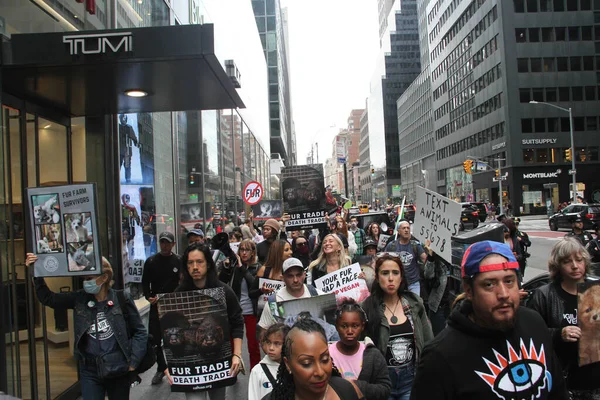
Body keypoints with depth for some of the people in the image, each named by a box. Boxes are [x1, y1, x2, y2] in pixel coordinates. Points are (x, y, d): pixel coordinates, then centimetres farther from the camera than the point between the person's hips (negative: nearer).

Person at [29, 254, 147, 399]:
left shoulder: (122, 299, -10)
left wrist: (133, 362, -9)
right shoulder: (80, 299, -2)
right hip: (90, 371, 2)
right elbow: (49, 299, -3)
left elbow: (140, 332, -4)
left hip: (118, 370, -1)